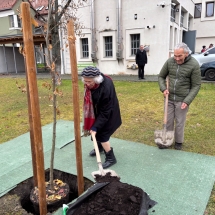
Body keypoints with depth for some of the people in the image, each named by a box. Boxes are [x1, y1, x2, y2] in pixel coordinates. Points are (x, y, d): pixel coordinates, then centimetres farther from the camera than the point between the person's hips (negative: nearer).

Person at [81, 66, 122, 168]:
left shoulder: (106, 88, -38)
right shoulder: (90, 83, -16)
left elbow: (105, 112, -31)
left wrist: (95, 126, -29)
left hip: (107, 114, -7)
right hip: (97, 110, 7)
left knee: (102, 134, -5)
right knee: (97, 131, 19)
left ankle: (111, 158, 12)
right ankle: (99, 147, 46)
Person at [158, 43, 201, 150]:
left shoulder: (194, 65, -14)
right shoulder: (169, 61, -5)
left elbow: (196, 86, -8)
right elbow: (161, 77, 9)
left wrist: (187, 101, -15)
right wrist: (164, 89, -8)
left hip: (182, 100, -3)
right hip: (169, 98, 3)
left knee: (180, 123, 8)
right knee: (168, 121, 12)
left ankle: (179, 142, 28)